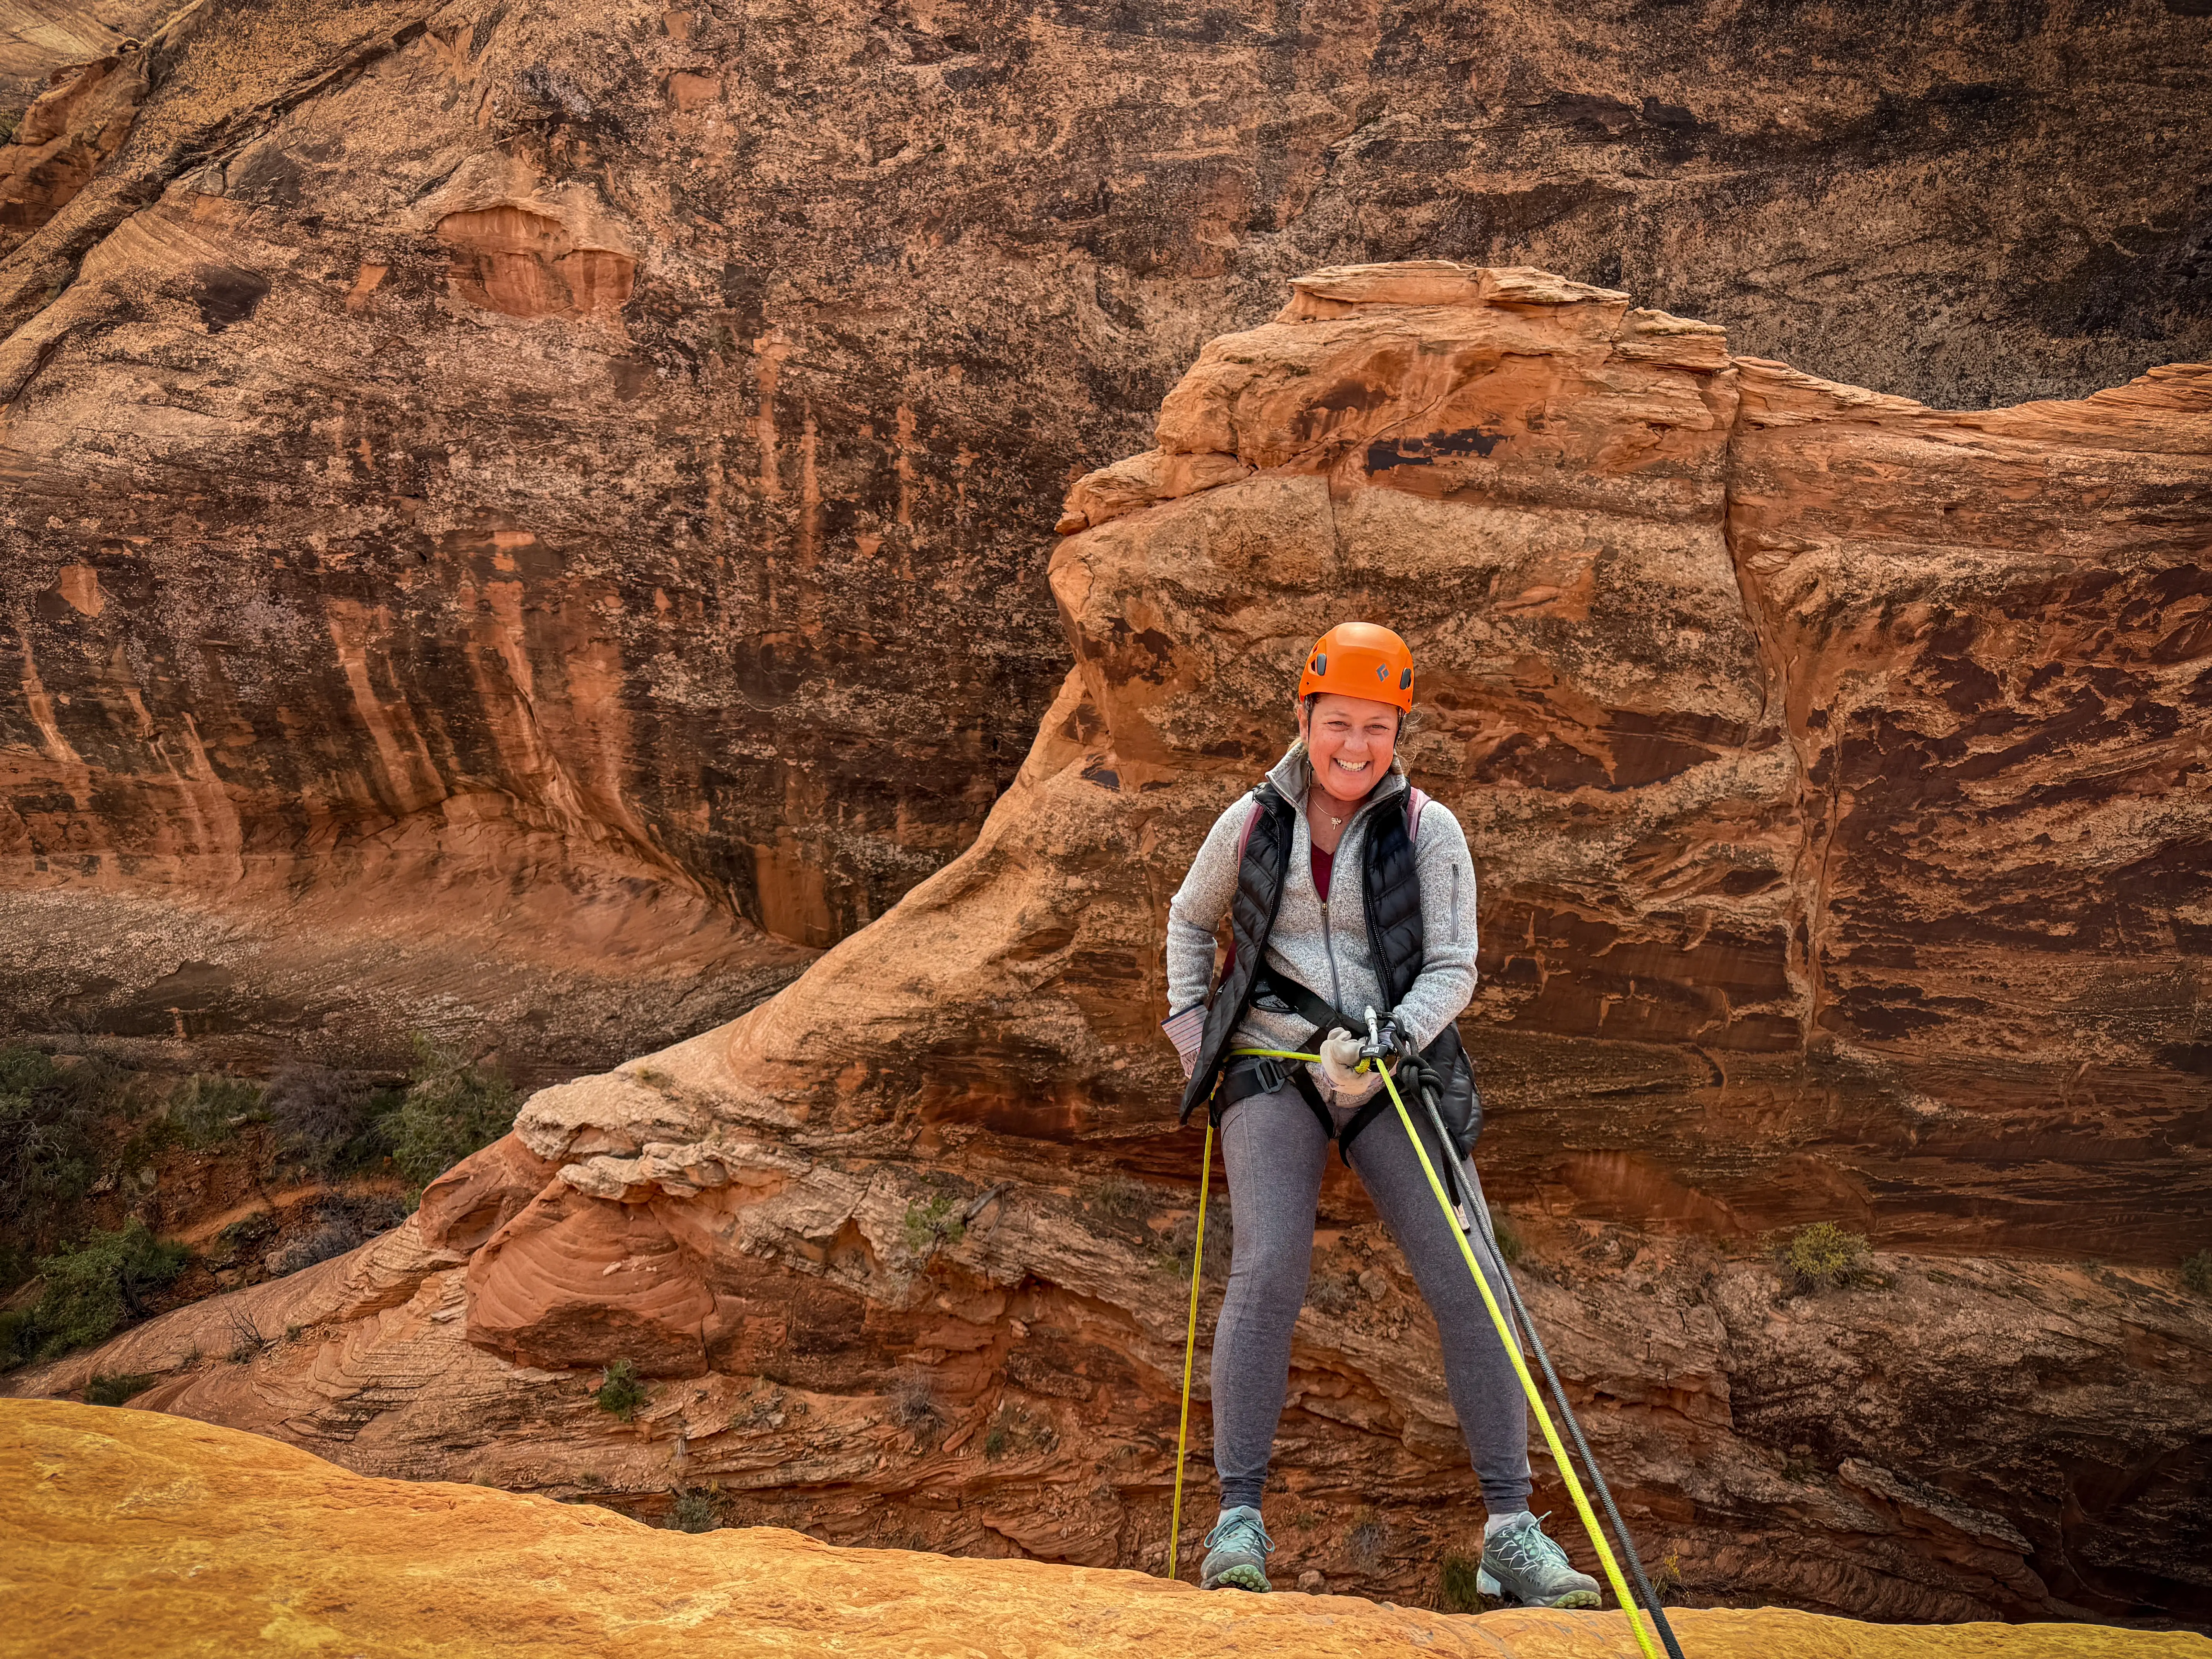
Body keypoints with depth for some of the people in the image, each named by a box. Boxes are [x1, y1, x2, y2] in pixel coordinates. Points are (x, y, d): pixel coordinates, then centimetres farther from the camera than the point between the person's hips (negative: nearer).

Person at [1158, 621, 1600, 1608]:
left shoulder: (1428, 831, 2)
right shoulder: (1253, 824, 6)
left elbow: (1452, 966, -2)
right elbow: (1189, 921, 22)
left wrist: (1396, 1037, -20)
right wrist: (1191, 1034, 12)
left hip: (1393, 1073, 0)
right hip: (1271, 1065, 0)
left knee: (1468, 1280, -11)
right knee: (1268, 1268, -19)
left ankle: (1510, 1530, -1)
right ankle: (1239, 1518, -9)